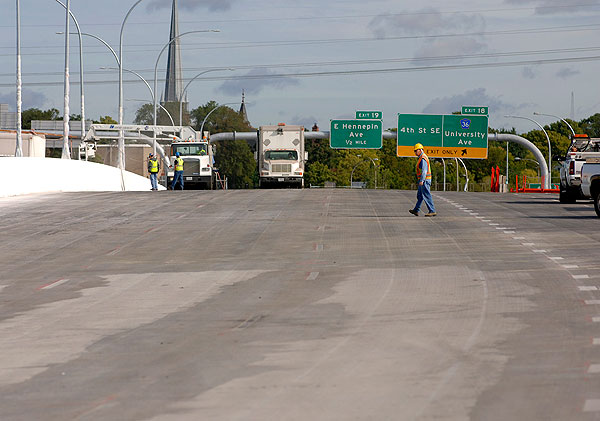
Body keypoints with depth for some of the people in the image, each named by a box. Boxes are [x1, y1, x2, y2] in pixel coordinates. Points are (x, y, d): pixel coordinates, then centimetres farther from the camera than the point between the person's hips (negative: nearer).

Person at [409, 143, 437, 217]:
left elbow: (424, 170, -25)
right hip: (423, 181, 11)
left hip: (424, 180, -11)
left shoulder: (423, 159, -16)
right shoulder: (422, 158, 17)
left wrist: (421, 180, -29)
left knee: (427, 196, -8)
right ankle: (416, 210, 18)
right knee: (420, 195, 14)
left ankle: (432, 211, -7)